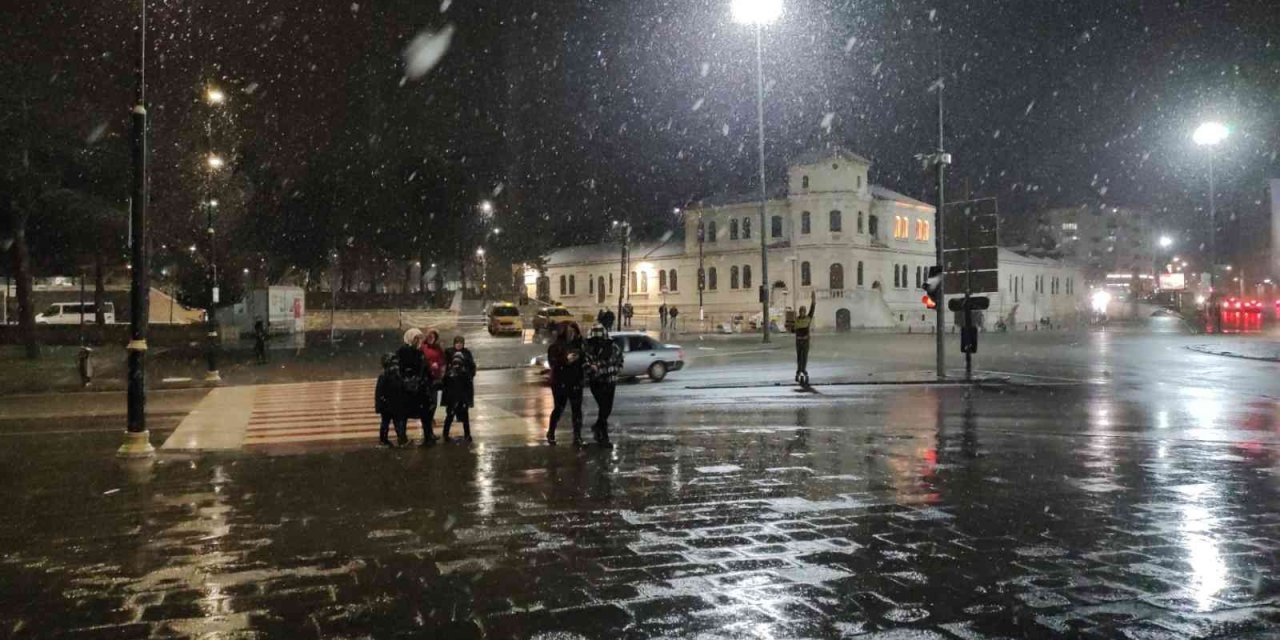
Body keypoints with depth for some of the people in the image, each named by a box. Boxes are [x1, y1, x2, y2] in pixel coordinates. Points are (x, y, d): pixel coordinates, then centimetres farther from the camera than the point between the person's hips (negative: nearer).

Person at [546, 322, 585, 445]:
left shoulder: (578, 345, 10)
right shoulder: (555, 346, -3)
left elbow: (583, 361, 15)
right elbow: (553, 362, -15)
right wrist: (566, 360, -25)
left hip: (576, 383, 4)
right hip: (560, 383, -4)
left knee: (577, 409, 1)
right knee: (559, 409, 3)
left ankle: (577, 437, 7)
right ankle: (550, 433, 24)